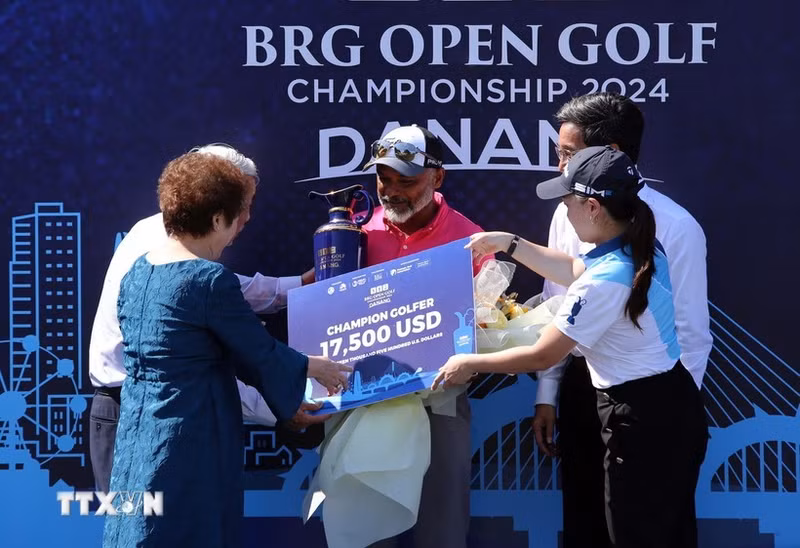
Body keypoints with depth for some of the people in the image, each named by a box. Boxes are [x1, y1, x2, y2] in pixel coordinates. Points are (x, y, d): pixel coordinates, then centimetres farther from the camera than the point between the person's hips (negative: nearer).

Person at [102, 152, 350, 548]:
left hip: (136, 434, 8)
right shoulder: (210, 280, -16)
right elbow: (261, 354, -9)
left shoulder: (137, 272, 9)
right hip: (190, 442, -8)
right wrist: (316, 368, 9)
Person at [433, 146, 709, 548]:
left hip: (642, 421, -9)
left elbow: (541, 357, -18)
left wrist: (471, 364, -4)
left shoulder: (605, 281, -26)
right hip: (672, 407, 9)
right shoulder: (642, 249, 2)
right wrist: (510, 244, 23)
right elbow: (573, 271, 22)